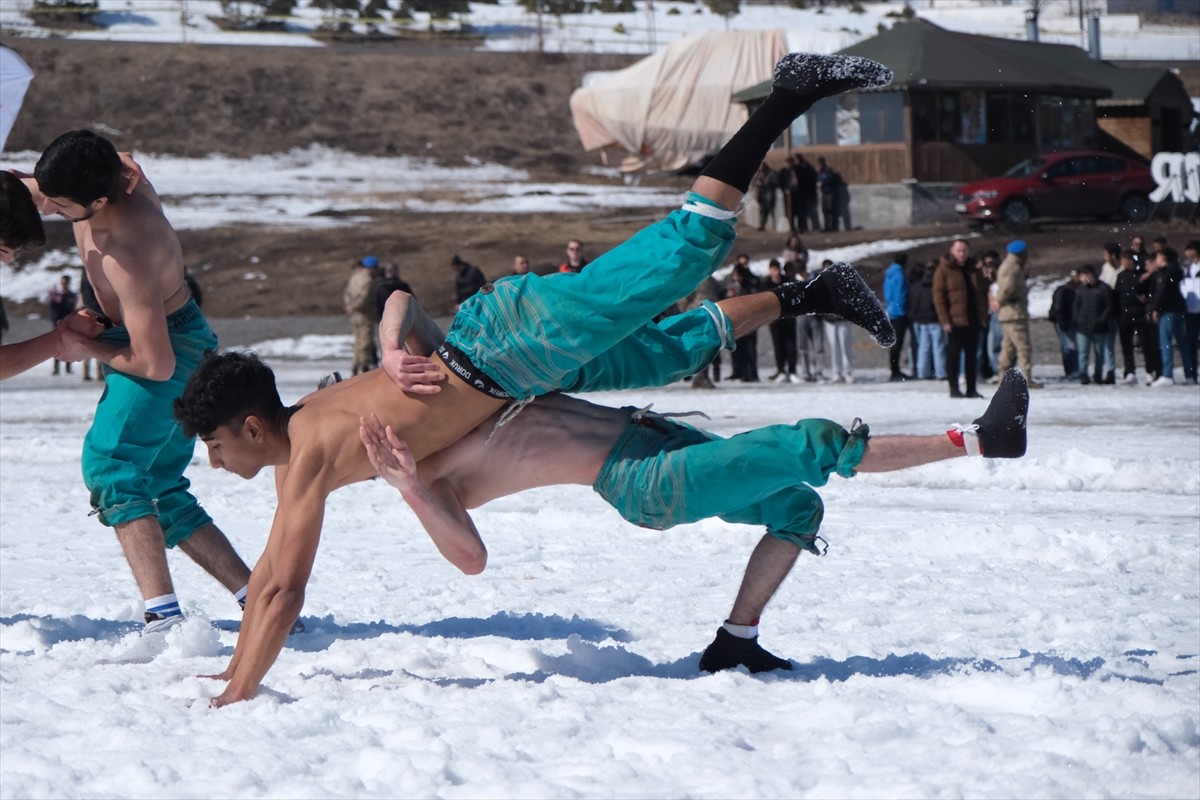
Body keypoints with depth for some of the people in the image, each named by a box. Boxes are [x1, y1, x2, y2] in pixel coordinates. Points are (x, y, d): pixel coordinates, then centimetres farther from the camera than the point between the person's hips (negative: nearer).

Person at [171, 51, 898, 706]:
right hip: (477, 343, 7)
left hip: (512, 331, -7)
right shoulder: (297, 436, 6)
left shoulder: (311, 452, -19)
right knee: (668, 351, 20)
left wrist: (237, 701, -23)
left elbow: (284, 592, -24)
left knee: (680, 254, -8)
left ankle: (789, 96, -6)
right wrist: (233, 674, 18)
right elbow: (269, 567, 18)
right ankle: (804, 298, 32)